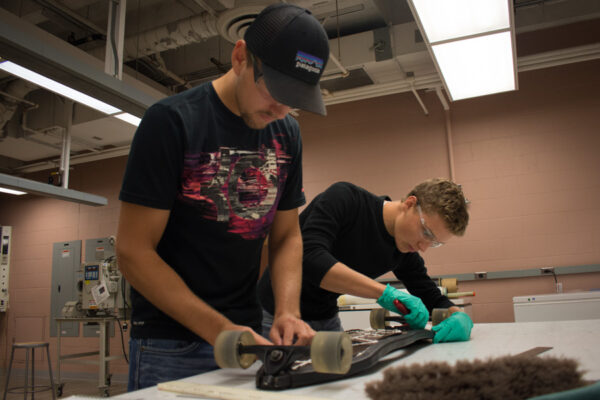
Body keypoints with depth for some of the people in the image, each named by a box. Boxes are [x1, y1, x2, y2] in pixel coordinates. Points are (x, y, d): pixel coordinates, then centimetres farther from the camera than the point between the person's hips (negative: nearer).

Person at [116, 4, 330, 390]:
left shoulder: (287, 134, 1)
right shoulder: (171, 121, -14)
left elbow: (287, 236, 6)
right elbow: (134, 251, -15)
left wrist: (288, 311, -11)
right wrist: (219, 330, -22)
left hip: (247, 333, 5)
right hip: (170, 343, -4)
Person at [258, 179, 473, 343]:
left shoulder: (404, 253, -3)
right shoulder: (346, 198, -23)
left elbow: (433, 298, 6)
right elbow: (309, 257, -37)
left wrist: (459, 316, -19)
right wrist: (384, 292, -39)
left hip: (326, 320, 6)